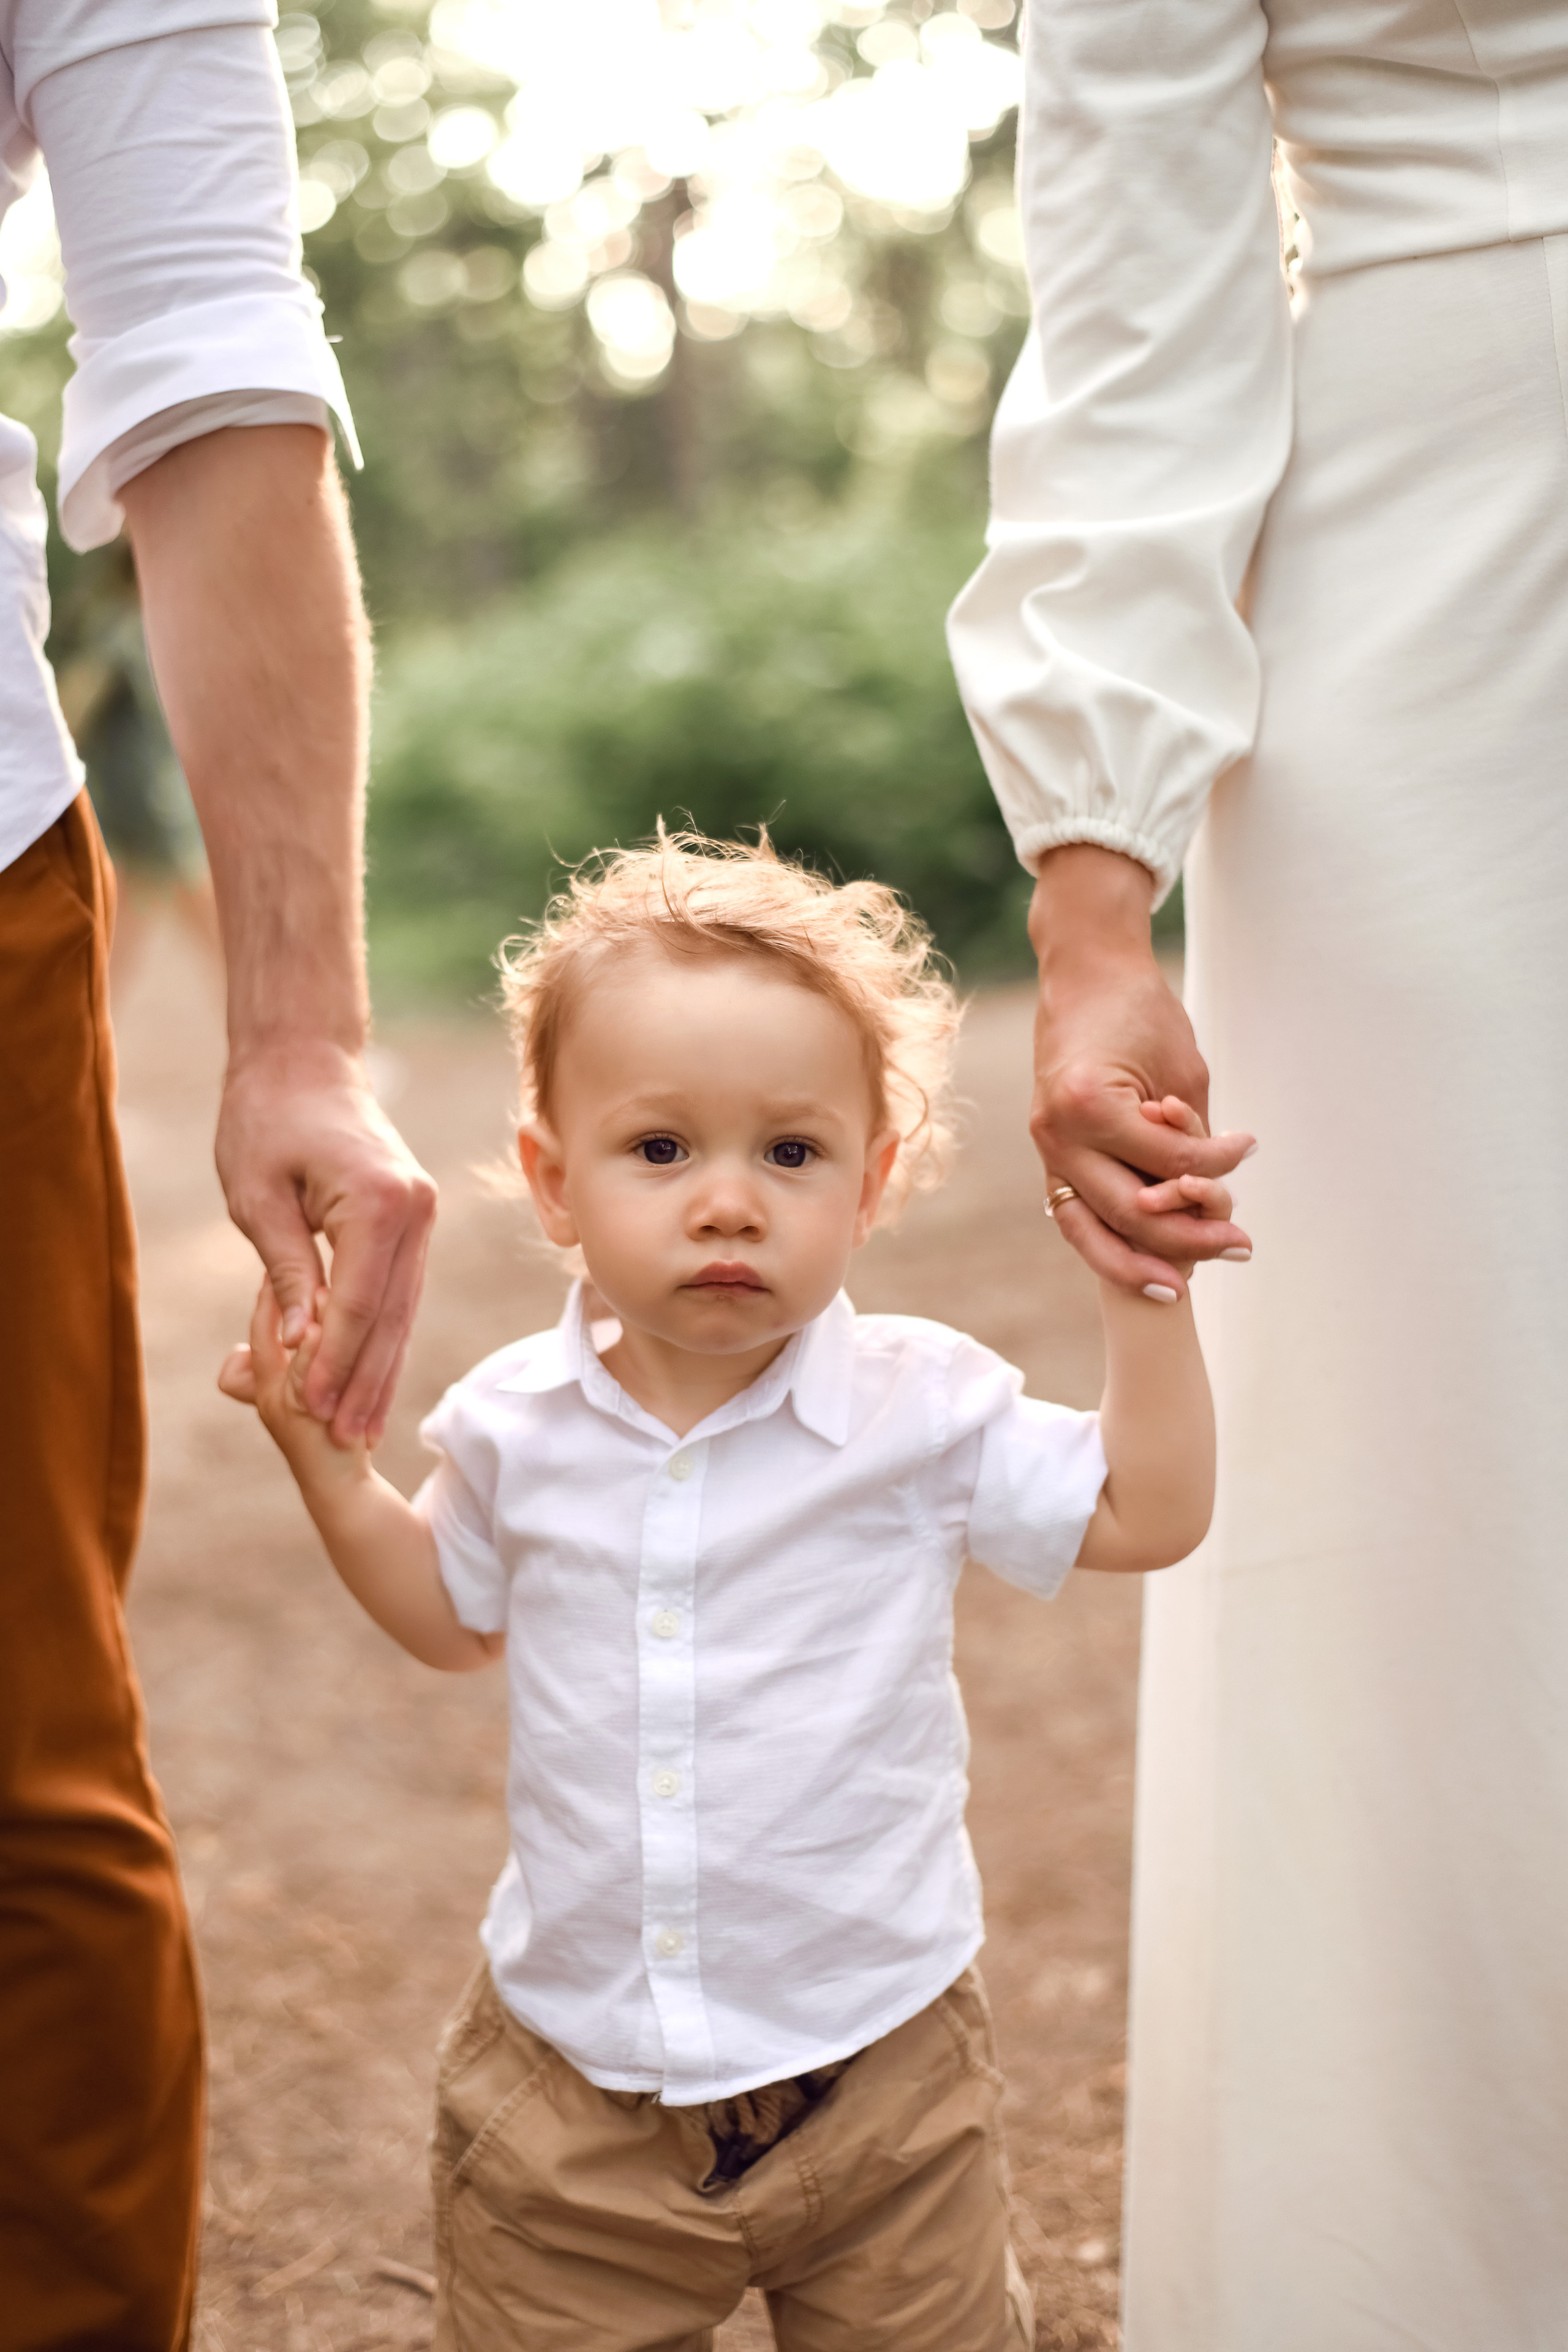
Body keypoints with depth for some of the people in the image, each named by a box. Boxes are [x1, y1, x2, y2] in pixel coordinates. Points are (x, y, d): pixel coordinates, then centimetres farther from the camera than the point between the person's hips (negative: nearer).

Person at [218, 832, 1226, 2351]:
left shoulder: (921, 1409, -10)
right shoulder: (517, 1427, -4)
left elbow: (1146, 1515, -3)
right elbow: (454, 1615, 14)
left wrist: (1144, 1293, -10)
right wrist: (325, 1458, 2)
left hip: (873, 2066, -1)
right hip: (571, 2077, 2)